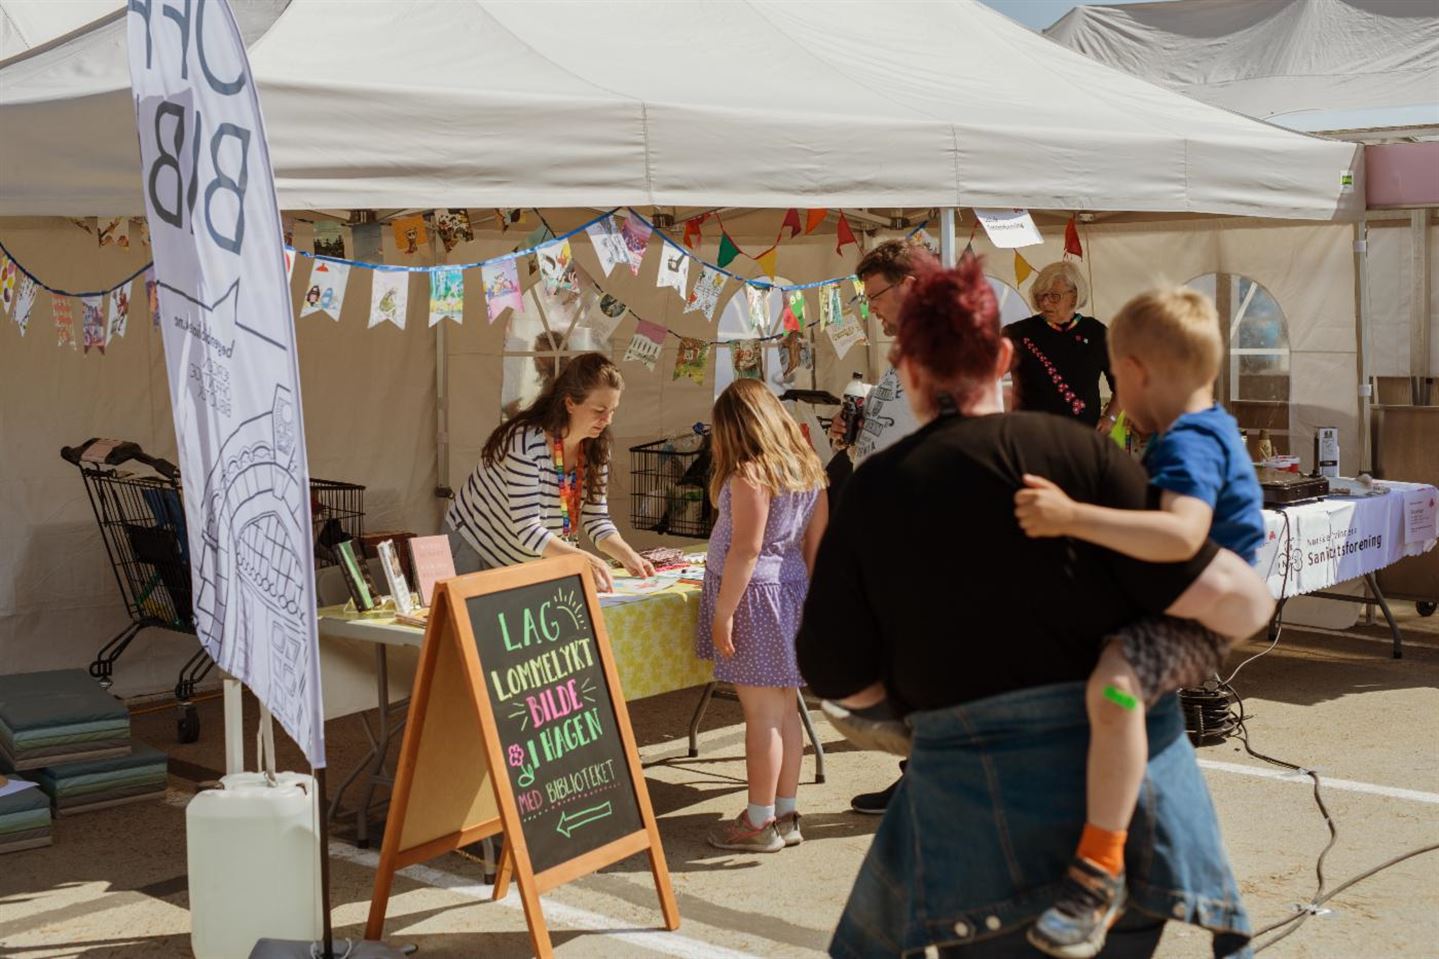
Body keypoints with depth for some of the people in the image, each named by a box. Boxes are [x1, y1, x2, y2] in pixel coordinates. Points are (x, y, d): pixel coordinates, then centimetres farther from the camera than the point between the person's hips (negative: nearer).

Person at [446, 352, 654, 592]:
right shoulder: (526, 442, -29)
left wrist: (628, 556, -21)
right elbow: (526, 530, -32)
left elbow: (596, 519, -4)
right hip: (476, 549, -6)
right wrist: (582, 559, -41)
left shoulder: (595, 448, -8)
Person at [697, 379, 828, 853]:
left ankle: (760, 822, 6)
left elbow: (746, 549, -19)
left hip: (754, 593, -8)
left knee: (762, 714, -2)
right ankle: (786, 815, 21)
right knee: (785, 710, 13)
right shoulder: (808, 470, 8)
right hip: (792, 591, 8)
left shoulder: (750, 473, -16)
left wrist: (723, 611, -15)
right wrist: (808, 596, 19)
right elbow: (816, 542, 12)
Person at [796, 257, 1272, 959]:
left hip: (977, 797, 0)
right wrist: (1251, 604, 14)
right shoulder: (1075, 451, -5)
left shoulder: (871, 492, -1)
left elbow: (838, 678, 1)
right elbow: (1223, 595, -9)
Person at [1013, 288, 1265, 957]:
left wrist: (1074, 517, -45)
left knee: (1113, 684, -40)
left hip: (1193, 624, -12)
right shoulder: (1209, 430, 12)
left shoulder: (1187, 444, -22)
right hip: (1161, 610, 12)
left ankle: (1100, 869, -37)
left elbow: (1183, 534, -41)